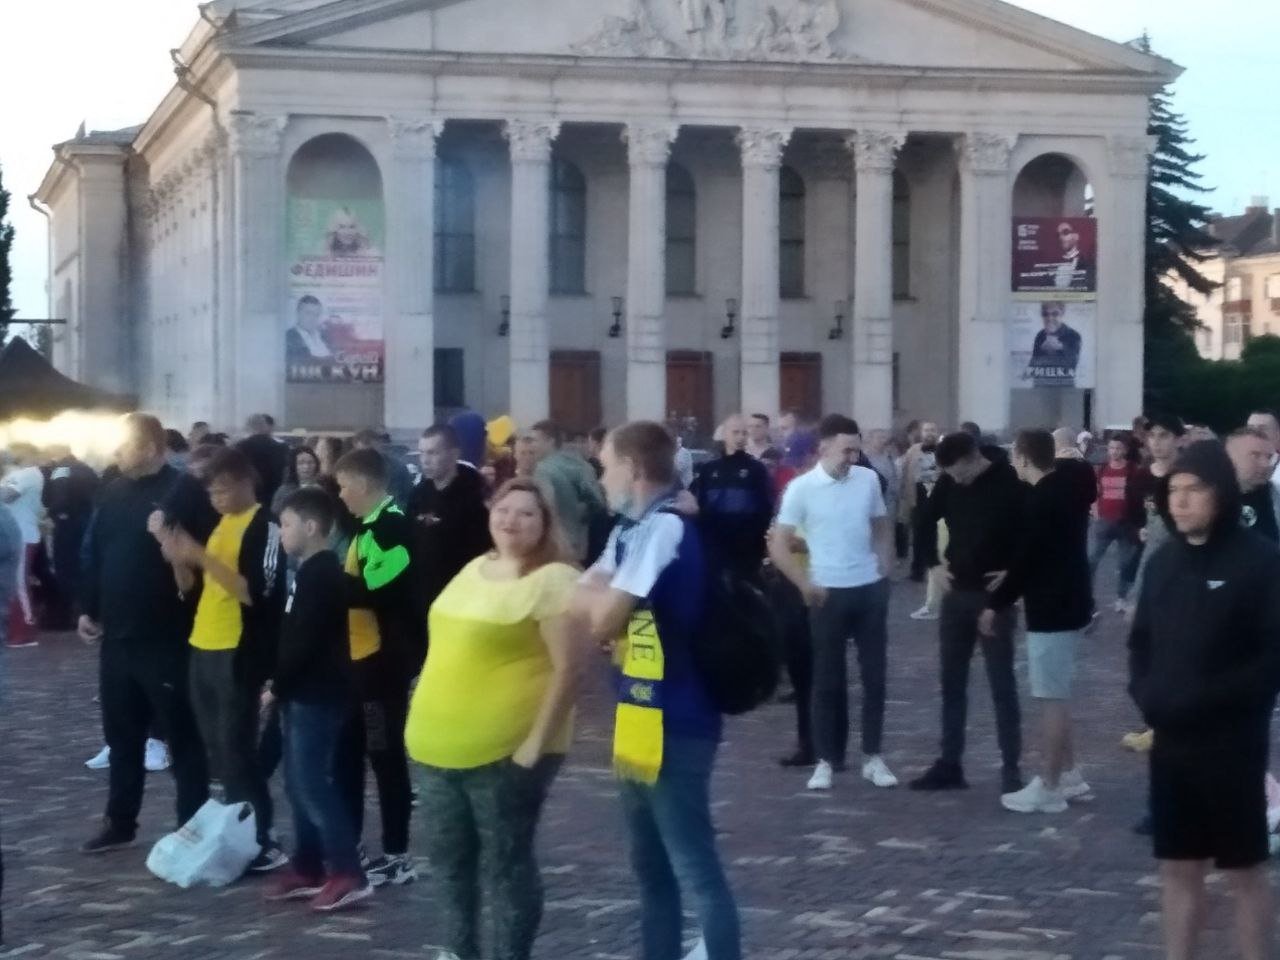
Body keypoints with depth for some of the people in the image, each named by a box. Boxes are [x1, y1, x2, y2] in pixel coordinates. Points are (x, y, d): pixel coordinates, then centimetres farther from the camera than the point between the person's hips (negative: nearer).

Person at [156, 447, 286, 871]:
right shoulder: (220, 523, 15)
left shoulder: (264, 526, -11)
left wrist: (202, 557, -23)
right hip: (203, 648, 9)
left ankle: (262, 841, -3)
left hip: (238, 653, -9)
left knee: (236, 749, -8)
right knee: (216, 748, 12)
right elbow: (190, 585, 18)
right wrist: (178, 558, -3)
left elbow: (255, 592, -21)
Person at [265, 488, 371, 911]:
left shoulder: (320, 574, -17)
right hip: (305, 694, 10)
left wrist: (277, 686, -13)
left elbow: (304, 640, -21)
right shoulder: (312, 571, 14)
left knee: (311, 785, -9)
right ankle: (306, 868, 19)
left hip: (317, 696, -10)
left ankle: (348, 874, -8)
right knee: (300, 784, 13)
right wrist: (281, 685, 11)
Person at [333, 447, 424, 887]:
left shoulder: (393, 526, -16)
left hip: (385, 658, -10)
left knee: (385, 755, -3)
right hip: (361, 657, 10)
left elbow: (379, 591, -25)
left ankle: (397, 856, 5)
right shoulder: (371, 526, 15)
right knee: (349, 752, 16)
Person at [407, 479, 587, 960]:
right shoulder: (473, 569, 13)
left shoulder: (554, 580, -12)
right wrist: (428, 722, 17)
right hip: (445, 744, 8)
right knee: (448, 855, 17)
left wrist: (537, 742, -20)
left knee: (505, 861, 1)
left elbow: (569, 668, -17)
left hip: (508, 749, -8)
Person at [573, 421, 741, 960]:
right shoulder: (634, 530, 13)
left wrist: (600, 597, 3)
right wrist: (605, 598, -11)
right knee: (651, 866, 18)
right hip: (642, 717, 10)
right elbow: (581, 603, 8)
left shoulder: (663, 527, -17)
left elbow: (602, 620, -16)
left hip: (671, 722, -10)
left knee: (696, 871, -6)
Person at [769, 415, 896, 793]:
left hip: (871, 588, 3)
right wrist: (806, 585, -10)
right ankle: (827, 760, 13)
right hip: (830, 592, -3)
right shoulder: (802, 488, -10)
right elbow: (778, 546, -7)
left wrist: (885, 566, 3)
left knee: (875, 675, 7)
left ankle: (872, 757, 17)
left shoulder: (869, 479, 0)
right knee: (828, 679, 5)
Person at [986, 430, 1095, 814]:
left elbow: (1026, 560, -18)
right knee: (1057, 696, 17)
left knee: (1052, 699, -3)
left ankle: (1049, 787, 2)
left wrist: (995, 605, -10)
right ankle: (1068, 775, 23)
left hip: (1051, 610, -9)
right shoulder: (1070, 487, 8)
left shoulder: (1040, 500, -19)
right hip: (1070, 603, 9)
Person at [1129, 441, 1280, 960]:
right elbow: (1141, 640, 15)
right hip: (1170, 739, 5)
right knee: (1177, 866, 12)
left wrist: (1210, 699, -19)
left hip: (1233, 742, -5)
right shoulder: (1164, 561, 7)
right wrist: (1145, 690, -4)